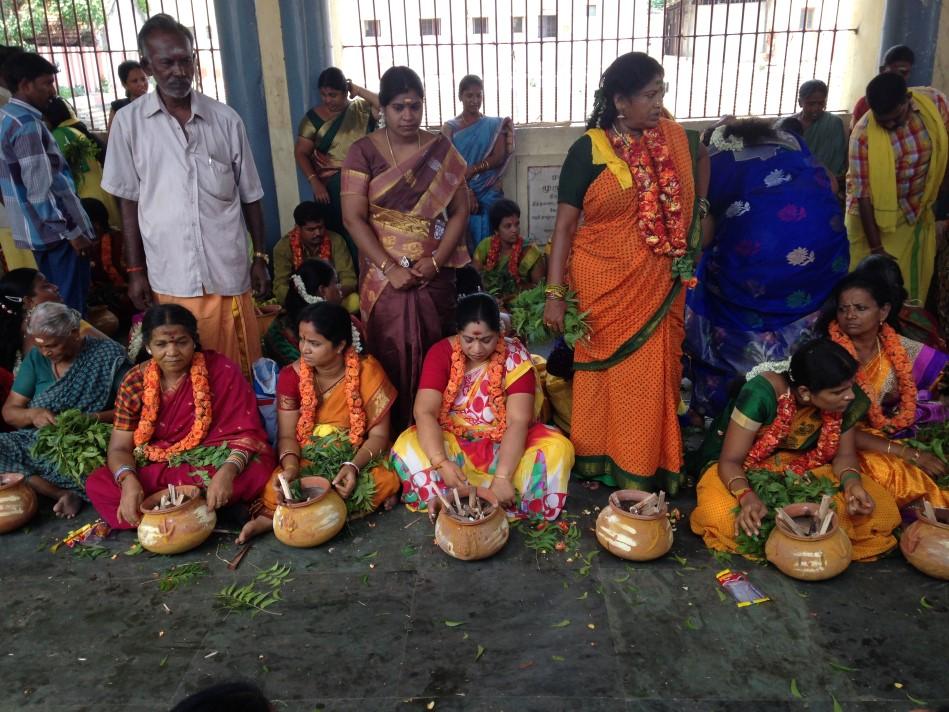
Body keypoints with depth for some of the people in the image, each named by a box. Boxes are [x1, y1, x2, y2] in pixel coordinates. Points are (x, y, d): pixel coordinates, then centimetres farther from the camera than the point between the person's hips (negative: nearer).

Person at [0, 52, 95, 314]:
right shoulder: (27, 125, -17)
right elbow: (41, 191, -22)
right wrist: (72, 231, -17)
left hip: (38, 229, 10)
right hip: (55, 231, -9)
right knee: (71, 307, -3)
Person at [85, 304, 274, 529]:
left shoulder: (223, 371, -13)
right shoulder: (136, 381, -4)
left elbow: (248, 433, -15)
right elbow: (119, 447, -4)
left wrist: (227, 472, -36)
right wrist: (129, 481, -27)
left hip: (213, 464, -3)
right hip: (153, 467, 3)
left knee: (257, 471, -33)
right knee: (97, 486, -21)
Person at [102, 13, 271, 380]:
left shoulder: (226, 119, 0)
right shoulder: (129, 122, -1)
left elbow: (250, 196, 6)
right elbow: (128, 201, 4)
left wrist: (260, 257, 5)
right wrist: (135, 270, 2)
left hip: (229, 271, 0)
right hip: (169, 276, 0)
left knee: (241, 367, 9)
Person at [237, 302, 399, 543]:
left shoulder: (368, 371, -12)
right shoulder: (292, 375, -6)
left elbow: (378, 434, -10)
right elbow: (287, 435, -6)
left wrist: (354, 466, -28)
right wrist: (291, 467, -27)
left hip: (359, 458, 1)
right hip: (307, 459, -1)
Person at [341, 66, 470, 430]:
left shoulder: (441, 150, 4)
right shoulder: (363, 151, -1)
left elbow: (459, 211, 3)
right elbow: (353, 217, -8)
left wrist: (437, 260, -11)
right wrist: (390, 268, -15)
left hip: (434, 274, 1)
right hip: (383, 275, -1)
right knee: (390, 358, 3)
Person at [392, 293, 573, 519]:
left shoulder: (515, 357, -15)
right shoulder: (441, 353, -12)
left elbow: (518, 420, -22)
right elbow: (425, 412, -22)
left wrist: (502, 477, -35)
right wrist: (442, 463, -38)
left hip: (504, 442, 0)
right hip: (452, 440, 0)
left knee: (558, 449, -27)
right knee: (407, 448, -28)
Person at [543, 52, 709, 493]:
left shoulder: (674, 138, 3)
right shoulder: (589, 150, -10)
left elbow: (703, 158, 27)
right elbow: (564, 224, -11)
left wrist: (699, 206, 14)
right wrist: (555, 294, -17)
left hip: (659, 285, 4)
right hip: (605, 284, -4)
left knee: (653, 374, 11)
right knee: (609, 373, 7)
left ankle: (649, 468, 26)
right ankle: (603, 462, 23)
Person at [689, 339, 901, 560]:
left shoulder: (845, 399, -15)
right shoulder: (761, 393, -30)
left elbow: (844, 455, -2)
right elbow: (730, 461, -24)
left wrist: (852, 483, -25)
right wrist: (747, 497, -44)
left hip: (805, 471, 4)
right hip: (748, 470, -4)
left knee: (882, 511, -17)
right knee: (722, 519, -35)